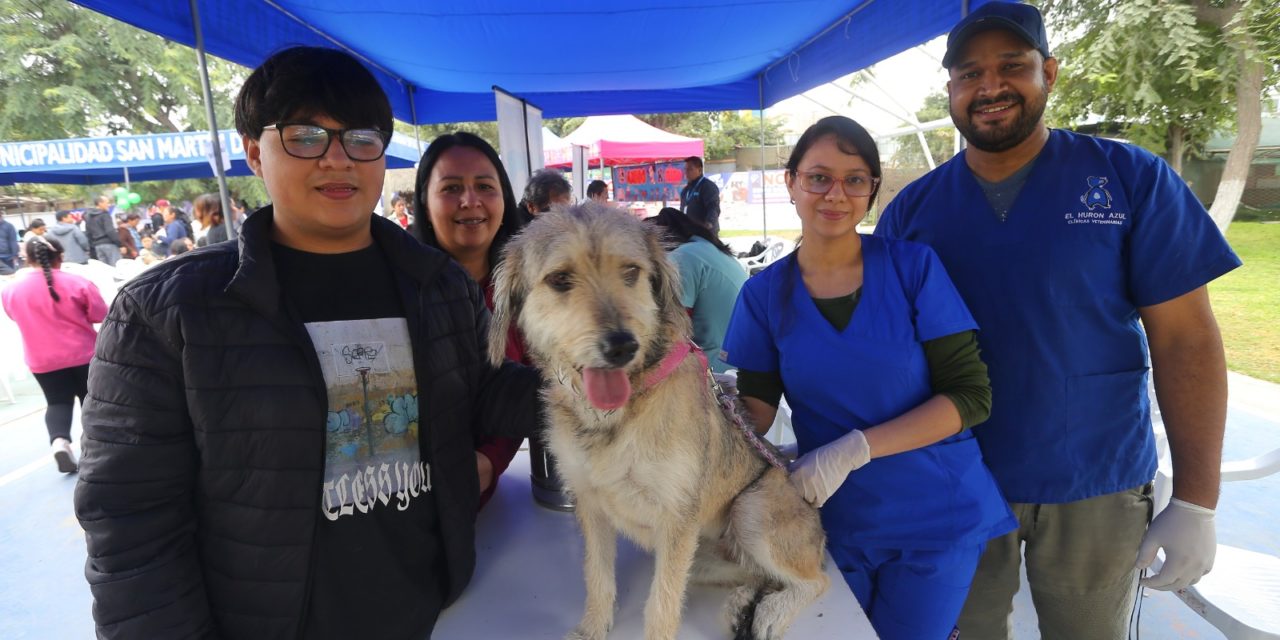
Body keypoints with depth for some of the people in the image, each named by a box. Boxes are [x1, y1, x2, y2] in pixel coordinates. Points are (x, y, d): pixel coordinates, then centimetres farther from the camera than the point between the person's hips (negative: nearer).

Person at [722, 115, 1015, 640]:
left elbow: (971, 395, -12)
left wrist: (855, 449, -24)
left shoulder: (913, 267, -11)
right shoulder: (765, 293, -5)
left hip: (936, 518, -1)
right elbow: (755, 411, -4)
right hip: (834, 519, 2)